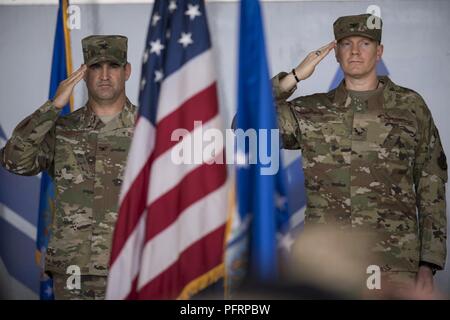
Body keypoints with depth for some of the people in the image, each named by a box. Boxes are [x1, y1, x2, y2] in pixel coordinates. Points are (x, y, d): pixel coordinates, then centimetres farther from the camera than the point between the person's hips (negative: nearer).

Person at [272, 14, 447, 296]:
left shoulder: (410, 107, 5)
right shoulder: (310, 112, 9)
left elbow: (432, 190, 5)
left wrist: (428, 266, -1)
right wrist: (294, 77, -5)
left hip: (396, 268, -1)